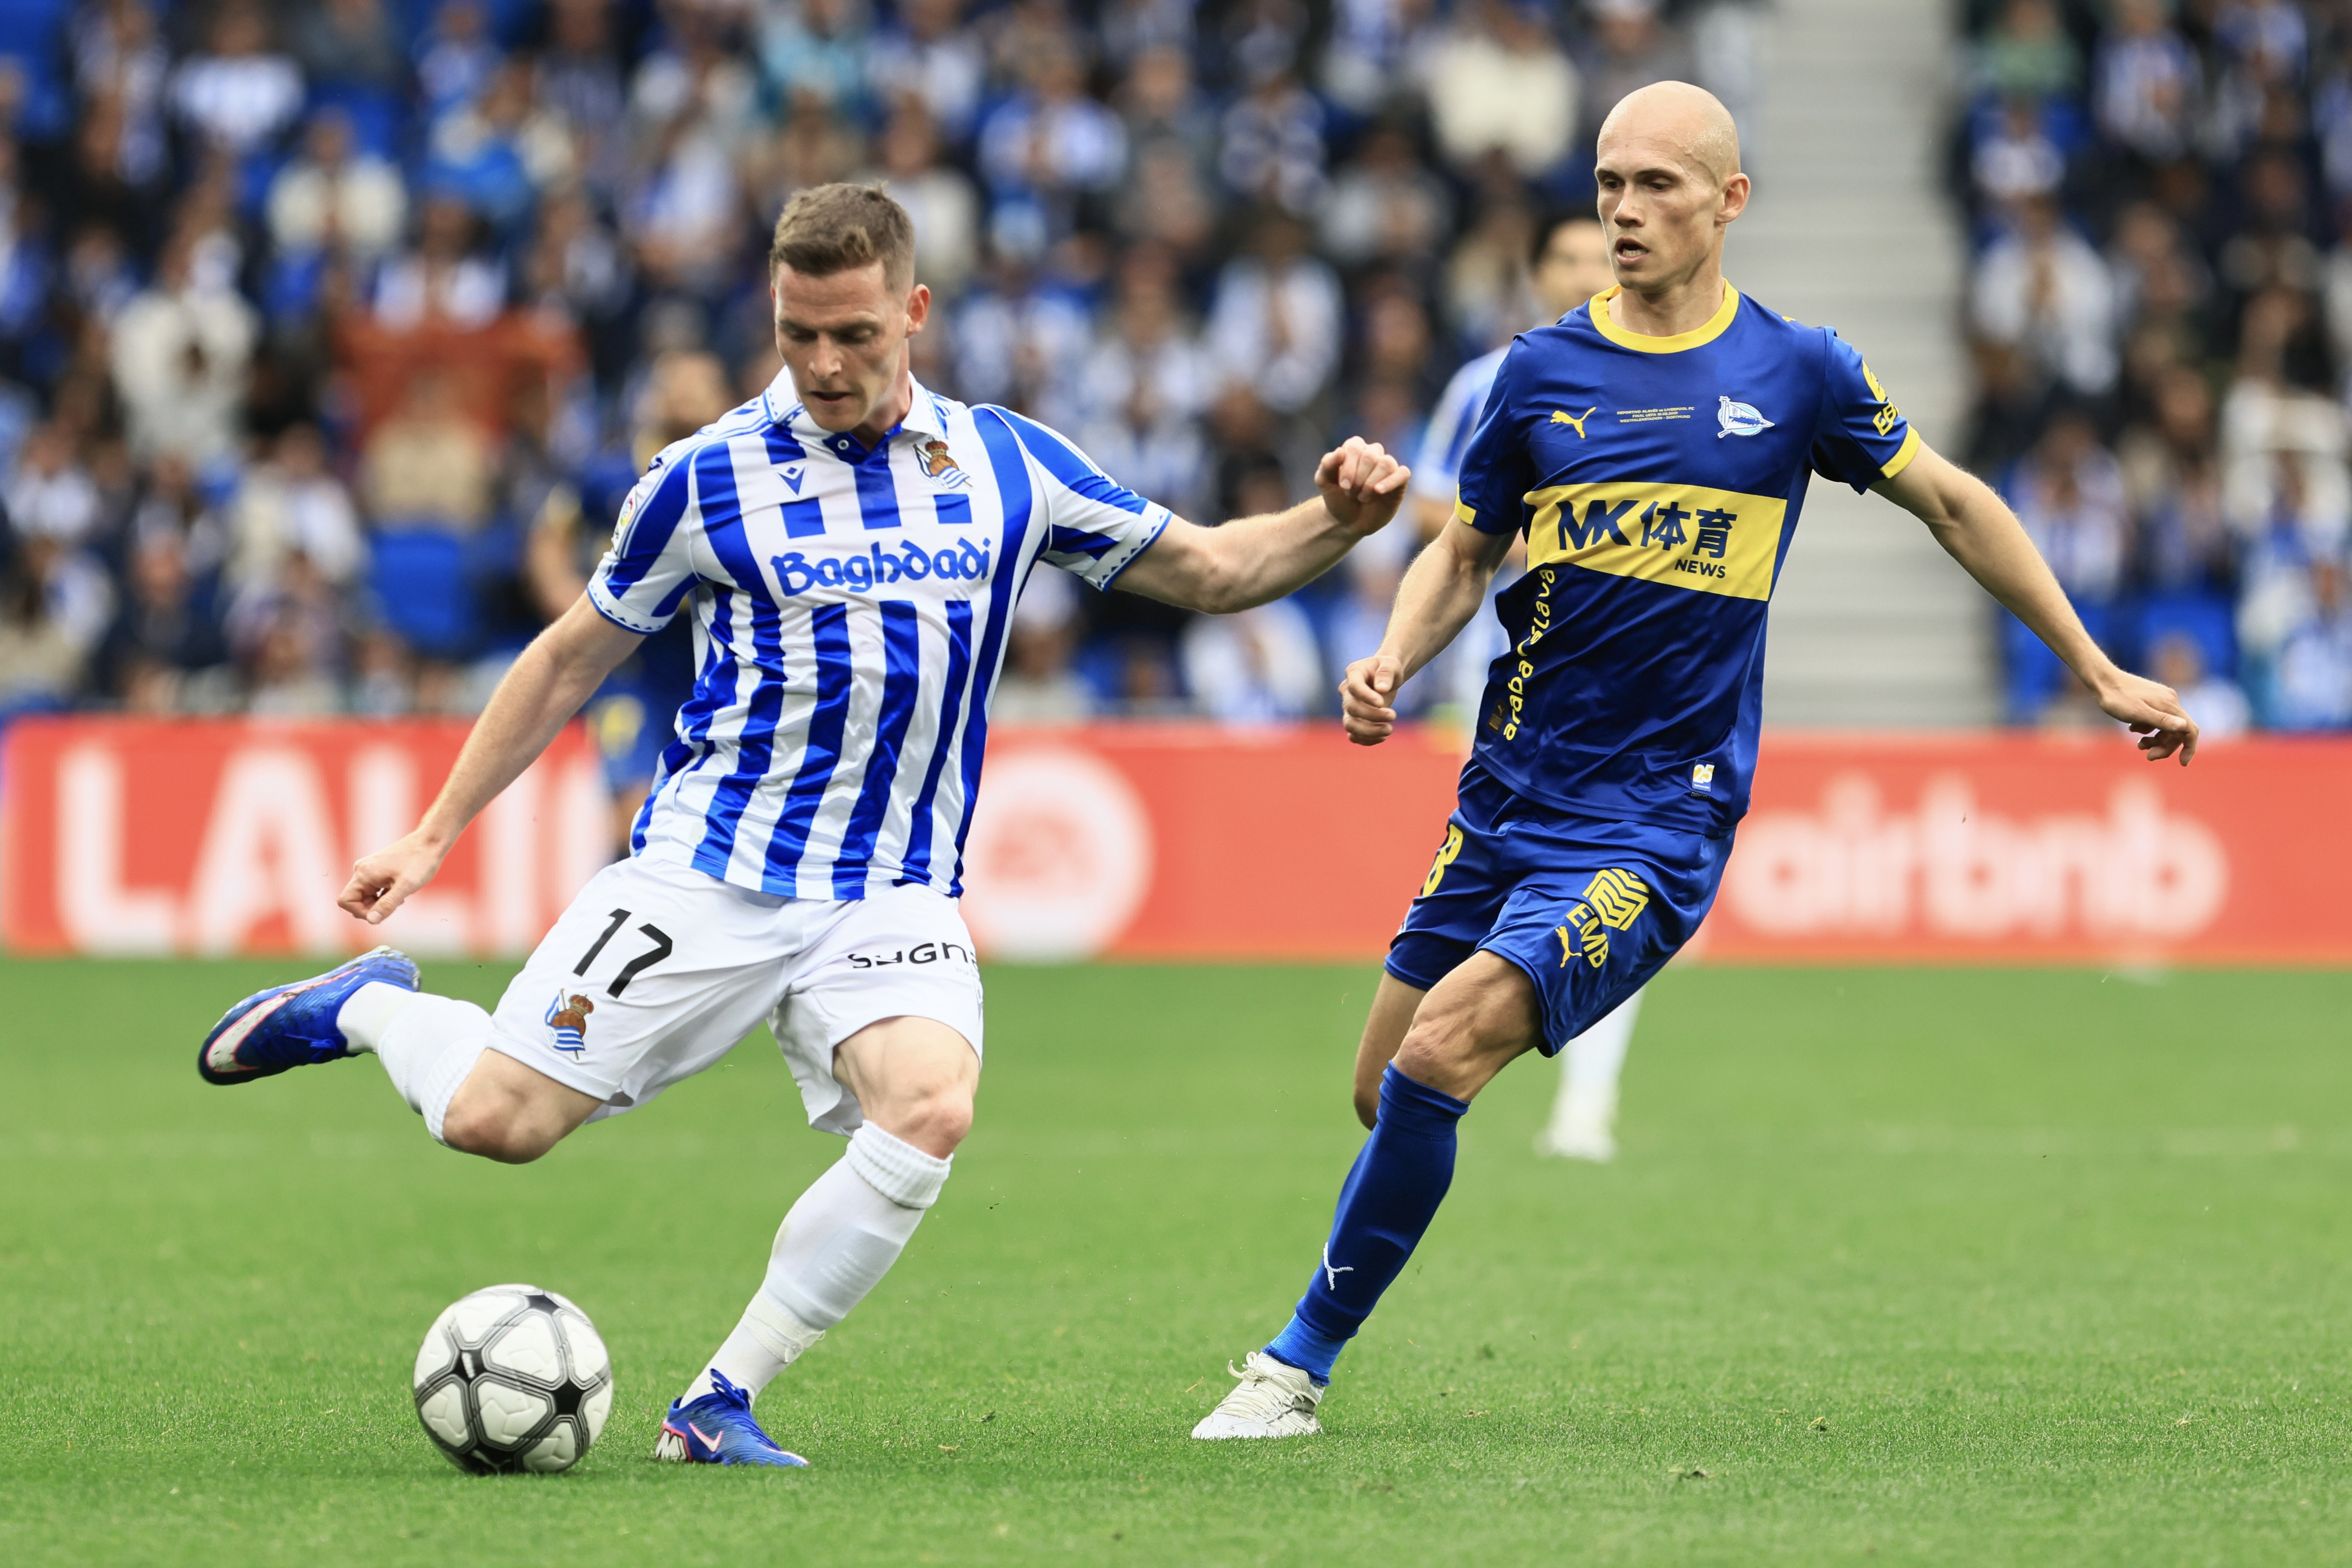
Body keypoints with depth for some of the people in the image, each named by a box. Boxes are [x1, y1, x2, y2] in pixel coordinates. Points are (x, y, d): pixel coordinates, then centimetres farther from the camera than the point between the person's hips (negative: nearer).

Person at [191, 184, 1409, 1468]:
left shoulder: (1007, 466, 6)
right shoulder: (710, 479, -1)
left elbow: (1205, 569, 16)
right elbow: (571, 660, 10)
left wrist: (1335, 522, -4)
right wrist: (434, 834, 8)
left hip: (894, 895, 2)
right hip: (709, 868, -2)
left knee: (931, 1113, -27)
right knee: (499, 1120, -12)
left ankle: (720, 1405, -14)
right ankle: (370, 1005, 24)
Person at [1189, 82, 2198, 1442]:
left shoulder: (1799, 372, -1)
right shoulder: (1542, 371, 5)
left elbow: (1952, 504, 11)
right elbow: (1466, 555, 15)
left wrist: (2100, 671, 14)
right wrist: (1392, 664, -5)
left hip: (1660, 819, -4)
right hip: (1508, 798, 4)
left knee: (1439, 1055, -21)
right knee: (1387, 1091, 3)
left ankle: (1303, 1361, -10)